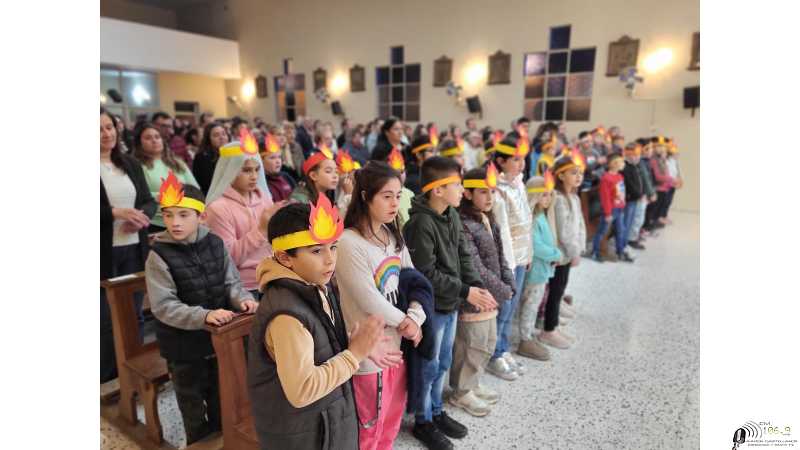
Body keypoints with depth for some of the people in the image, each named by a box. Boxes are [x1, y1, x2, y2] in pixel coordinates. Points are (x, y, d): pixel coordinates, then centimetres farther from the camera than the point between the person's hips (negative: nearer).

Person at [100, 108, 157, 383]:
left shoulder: (130, 164, 9)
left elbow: (150, 201, 9)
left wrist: (141, 216, -11)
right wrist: (116, 212, -20)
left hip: (135, 249, 5)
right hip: (105, 253, -4)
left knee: (134, 314, 13)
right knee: (107, 319, 4)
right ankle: (107, 379, 21)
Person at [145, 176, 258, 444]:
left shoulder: (215, 244, -6)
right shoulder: (159, 256, -16)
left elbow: (231, 282, -2)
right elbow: (163, 306, -21)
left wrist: (242, 299, -24)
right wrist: (204, 316, -34)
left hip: (220, 339, 4)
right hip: (184, 347, -3)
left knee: (222, 403, 24)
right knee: (194, 407, 19)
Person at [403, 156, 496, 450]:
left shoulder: (452, 215, 4)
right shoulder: (421, 223, -23)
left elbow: (463, 256, 8)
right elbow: (426, 275, -23)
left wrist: (477, 286, -5)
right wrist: (465, 292, -20)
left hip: (451, 304, 8)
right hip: (432, 306, -8)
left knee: (443, 362, 21)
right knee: (428, 366, 9)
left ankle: (436, 411, 40)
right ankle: (423, 421, 29)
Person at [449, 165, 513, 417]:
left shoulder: (489, 221, 8)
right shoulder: (463, 225, -20)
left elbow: (499, 256, 12)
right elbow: (474, 268, -22)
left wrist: (508, 284, -1)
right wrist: (502, 291, -15)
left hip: (490, 296, 9)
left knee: (488, 343, 21)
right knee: (472, 345, 6)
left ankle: (473, 384, 41)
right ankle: (461, 392, 27)